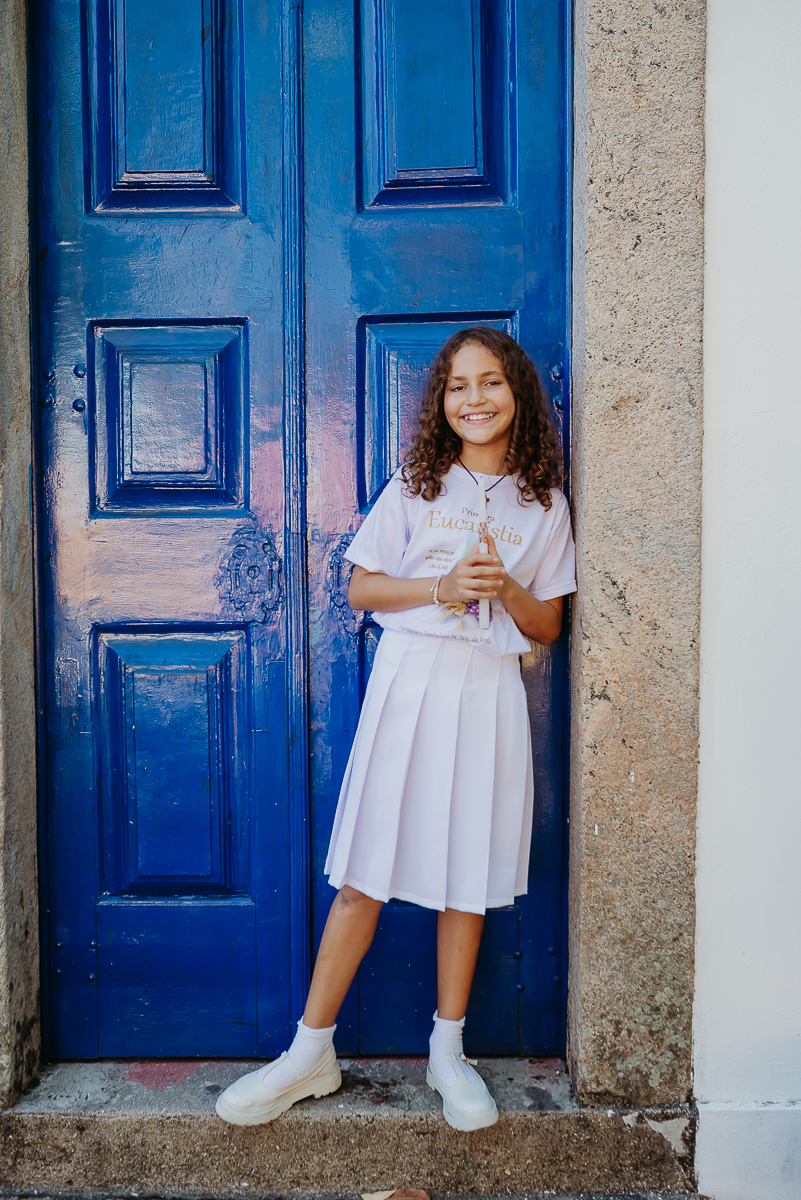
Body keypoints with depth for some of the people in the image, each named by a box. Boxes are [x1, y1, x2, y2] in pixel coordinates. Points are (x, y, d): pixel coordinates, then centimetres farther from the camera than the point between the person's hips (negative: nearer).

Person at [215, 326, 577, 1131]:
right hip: (409, 679, -1)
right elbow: (361, 589, 4)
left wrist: (506, 588, -11)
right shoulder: (415, 486, 5)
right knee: (364, 874, 0)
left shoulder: (543, 504, 8)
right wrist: (441, 588, -11)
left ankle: (448, 1051, 25)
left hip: (489, 691, 2)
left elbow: (547, 625, 10)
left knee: (470, 875, 8)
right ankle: (311, 1053, 14)